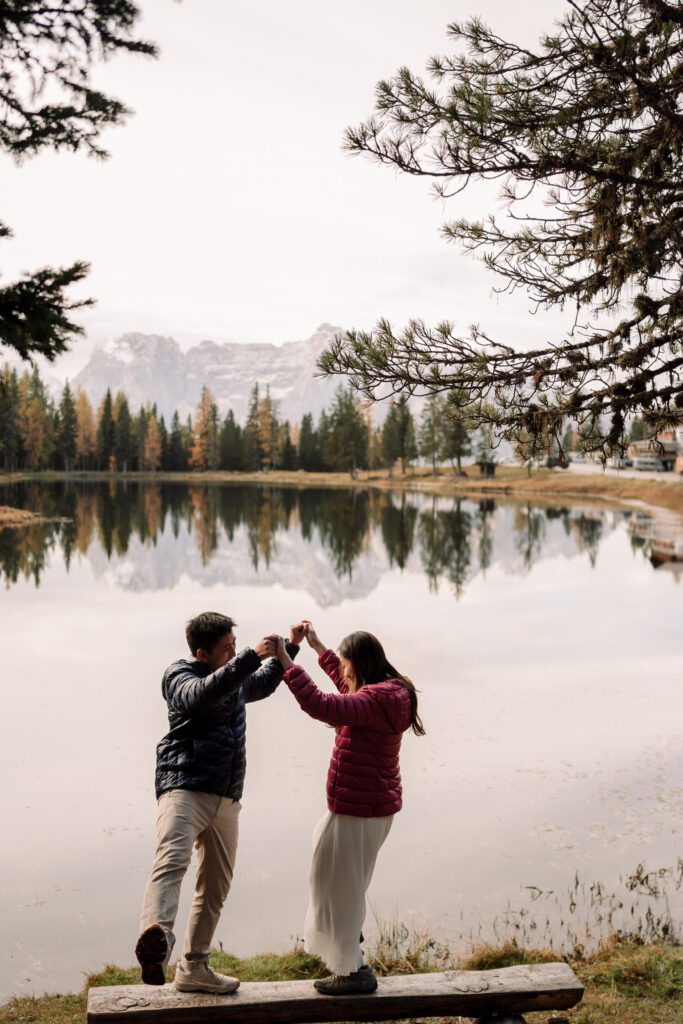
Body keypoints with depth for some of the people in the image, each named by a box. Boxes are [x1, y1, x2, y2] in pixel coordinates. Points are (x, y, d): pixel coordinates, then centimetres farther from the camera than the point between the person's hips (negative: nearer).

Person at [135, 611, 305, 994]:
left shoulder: (236, 681, 22)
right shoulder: (180, 675, 0)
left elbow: (263, 685, 44)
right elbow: (201, 695, -24)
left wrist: (290, 647, 37)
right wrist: (251, 656, -30)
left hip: (226, 800, 8)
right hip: (184, 787, -7)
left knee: (216, 887, 11)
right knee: (173, 860, -32)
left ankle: (194, 969, 24)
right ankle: (155, 937, -53)